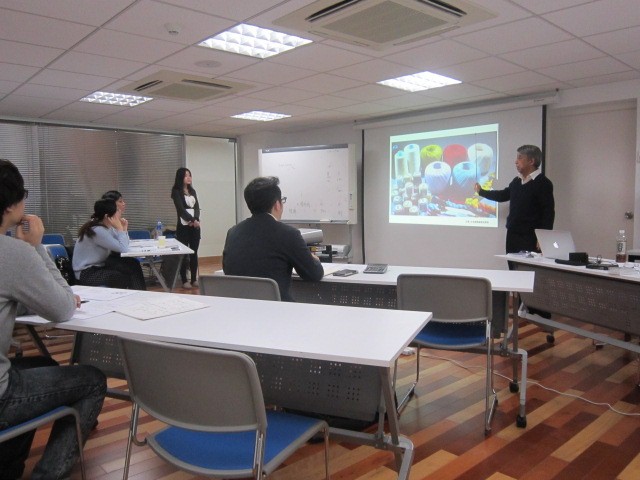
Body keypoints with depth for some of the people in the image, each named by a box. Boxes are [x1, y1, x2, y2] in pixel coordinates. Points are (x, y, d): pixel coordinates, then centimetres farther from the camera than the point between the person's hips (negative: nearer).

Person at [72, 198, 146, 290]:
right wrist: (120, 229, -19)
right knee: (126, 278, -18)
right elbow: (123, 249, -27)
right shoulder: (97, 231, -25)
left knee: (133, 264, -6)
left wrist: (123, 229, -9)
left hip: (99, 265, 8)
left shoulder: (107, 226, 1)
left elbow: (124, 245, 2)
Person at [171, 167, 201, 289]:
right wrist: (191, 220, -18)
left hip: (195, 225, 5)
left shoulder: (192, 191, 14)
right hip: (183, 226, -5)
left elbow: (197, 207, 4)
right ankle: (184, 281, 3)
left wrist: (196, 220, -13)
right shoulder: (176, 192, -2)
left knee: (194, 253, 6)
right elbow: (181, 209, -11)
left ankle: (194, 279, 12)